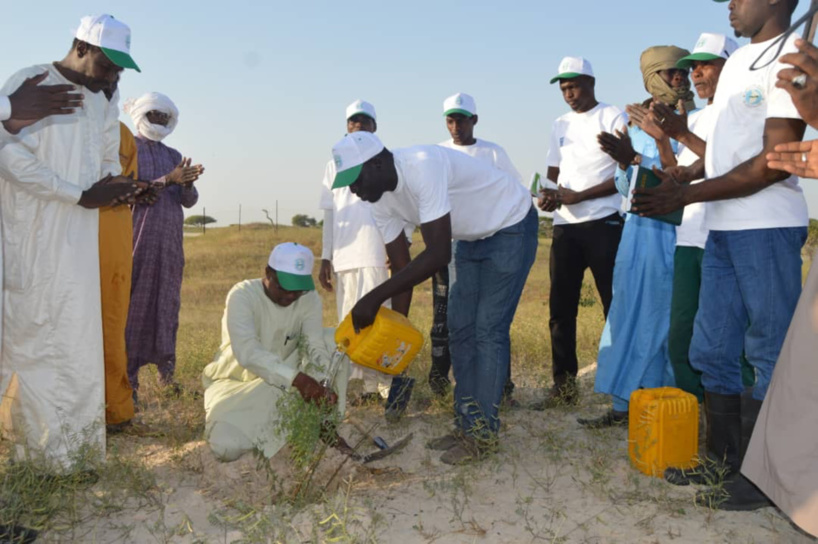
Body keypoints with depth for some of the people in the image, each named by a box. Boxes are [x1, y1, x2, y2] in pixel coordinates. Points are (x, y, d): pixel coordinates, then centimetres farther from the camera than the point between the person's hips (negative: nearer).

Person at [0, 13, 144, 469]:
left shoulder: (105, 102, 11)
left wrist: (113, 184, -8)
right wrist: (83, 195, -20)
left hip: (79, 239, 6)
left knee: (78, 331, 6)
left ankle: (72, 430, 15)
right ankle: (39, 435, 8)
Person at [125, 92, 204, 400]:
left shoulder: (173, 156, 15)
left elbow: (190, 201, 8)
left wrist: (187, 183, -15)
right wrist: (169, 180, -21)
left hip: (170, 241, 5)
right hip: (137, 238, -5)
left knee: (167, 304, 5)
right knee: (134, 303, -5)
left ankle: (166, 370, 10)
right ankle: (128, 375, -2)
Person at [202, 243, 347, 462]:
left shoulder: (310, 298, -9)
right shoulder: (242, 295, -23)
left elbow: (315, 347, -20)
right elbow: (247, 352, -37)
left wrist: (323, 384, -41)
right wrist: (296, 378, -50)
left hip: (284, 381, 3)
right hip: (238, 382, -3)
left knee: (335, 340, -17)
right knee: (228, 446, -30)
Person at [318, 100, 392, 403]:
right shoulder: (334, 165, 19)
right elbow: (329, 215, 18)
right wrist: (325, 258, 11)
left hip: (378, 254, -4)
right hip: (344, 256, 4)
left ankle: (388, 384, -2)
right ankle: (370, 386, 9)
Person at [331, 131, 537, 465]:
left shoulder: (423, 166, -35)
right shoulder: (381, 200, -9)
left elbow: (438, 255, -39)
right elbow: (401, 267, -3)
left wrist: (375, 297, -37)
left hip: (511, 227, -8)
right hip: (472, 236, 8)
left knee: (488, 330, -10)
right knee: (460, 329, 6)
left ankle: (483, 433, 0)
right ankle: (467, 425, 15)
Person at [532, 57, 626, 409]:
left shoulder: (613, 117, -1)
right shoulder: (560, 125, 17)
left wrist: (579, 196, -14)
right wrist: (548, 195, -4)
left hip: (604, 224, -6)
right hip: (565, 226, 6)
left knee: (616, 305, -3)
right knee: (561, 309, 6)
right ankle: (564, 386, 14)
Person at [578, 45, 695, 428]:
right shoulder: (636, 126, 13)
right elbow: (624, 187, 13)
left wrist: (661, 138, -22)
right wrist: (625, 161, -6)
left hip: (673, 232, -6)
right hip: (638, 229, 6)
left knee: (667, 318, -3)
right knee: (629, 315, 8)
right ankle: (624, 405, 18)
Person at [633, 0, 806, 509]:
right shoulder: (738, 61, 17)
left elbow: (776, 162, -16)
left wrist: (685, 196, -16)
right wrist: (685, 174, 4)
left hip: (767, 228, -8)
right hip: (722, 229, 9)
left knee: (768, 353, 0)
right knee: (712, 352, 11)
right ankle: (726, 460, 24)